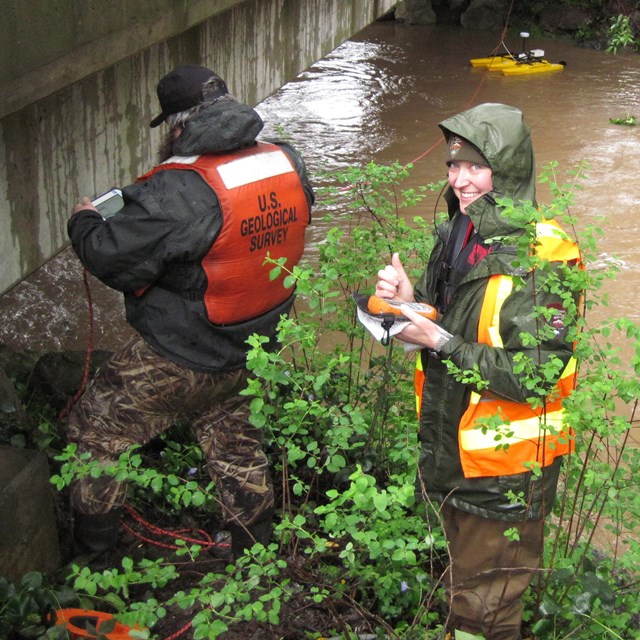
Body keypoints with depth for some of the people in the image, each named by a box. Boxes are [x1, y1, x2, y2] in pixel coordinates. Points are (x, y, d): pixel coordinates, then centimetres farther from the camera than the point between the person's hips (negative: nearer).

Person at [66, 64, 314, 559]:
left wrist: (83, 221, -1)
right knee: (232, 436, 28)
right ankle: (256, 545, 42)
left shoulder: (178, 192, -29)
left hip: (177, 360, -6)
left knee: (97, 431, 14)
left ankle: (90, 553, 27)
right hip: (252, 351, 7)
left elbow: (110, 258, -24)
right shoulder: (288, 165, -7)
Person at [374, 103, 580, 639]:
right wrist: (410, 302, -8)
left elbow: (532, 378, -25)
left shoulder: (540, 258, -22)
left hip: (504, 470, -8)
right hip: (453, 453, 8)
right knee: (462, 585, 26)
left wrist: (440, 342, -25)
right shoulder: (459, 235, 2)